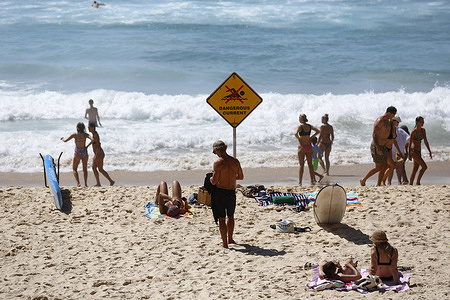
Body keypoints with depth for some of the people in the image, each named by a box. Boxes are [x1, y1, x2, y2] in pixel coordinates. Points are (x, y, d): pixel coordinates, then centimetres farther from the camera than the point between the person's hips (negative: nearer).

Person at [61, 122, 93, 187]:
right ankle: (85, 184, 17)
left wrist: (62, 139, 18)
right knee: (85, 169, 17)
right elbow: (92, 140, -20)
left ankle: (78, 183, -9)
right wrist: (87, 146, -6)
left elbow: (65, 141, -5)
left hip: (77, 153, -2)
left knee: (74, 169, 9)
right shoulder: (85, 135, -4)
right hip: (84, 152, 2)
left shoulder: (74, 135, -7)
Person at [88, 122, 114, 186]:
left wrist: (96, 156, -26)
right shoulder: (94, 134, 11)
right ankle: (98, 183, 11)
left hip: (99, 154, -10)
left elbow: (98, 146, -23)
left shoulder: (95, 135, -19)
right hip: (97, 154, 10)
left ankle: (111, 181, 6)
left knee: (100, 169, -2)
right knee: (94, 168, 9)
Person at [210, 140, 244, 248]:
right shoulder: (235, 161, 0)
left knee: (221, 219, 5)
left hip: (220, 192, -5)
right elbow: (241, 177, 12)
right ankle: (230, 239, 37)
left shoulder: (218, 163, -15)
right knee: (231, 216, 24)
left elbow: (214, 182, -17)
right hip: (231, 193, 5)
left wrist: (210, 177, 5)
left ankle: (225, 243, 8)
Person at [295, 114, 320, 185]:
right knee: (310, 164, 12)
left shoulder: (300, 126, -11)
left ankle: (300, 182, 0)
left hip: (302, 147, -4)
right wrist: (311, 137, 6)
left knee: (301, 165, 0)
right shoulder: (309, 126, 4)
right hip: (309, 146, 4)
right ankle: (312, 181, 14)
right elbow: (318, 131, 3)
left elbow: (296, 134, -27)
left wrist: (299, 139, -9)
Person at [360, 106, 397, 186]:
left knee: (384, 166, 7)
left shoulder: (387, 121, 11)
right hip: (376, 146, -9)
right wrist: (378, 148, -28)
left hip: (383, 146, 9)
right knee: (378, 168, -4)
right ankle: (363, 180, 9)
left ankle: (378, 184, 12)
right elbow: (374, 135, -23)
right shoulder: (380, 121, -20)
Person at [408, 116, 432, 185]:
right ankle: (417, 182, -7)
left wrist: (430, 152, 11)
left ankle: (410, 184, 11)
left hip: (418, 152, 8)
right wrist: (409, 154, -15)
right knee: (424, 166, -15)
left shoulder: (423, 130, 8)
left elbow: (425, 141, 13)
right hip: (413, 151, -8)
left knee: (415, 170, 7)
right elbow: (410, 143, -13)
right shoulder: (414, 131, -14)